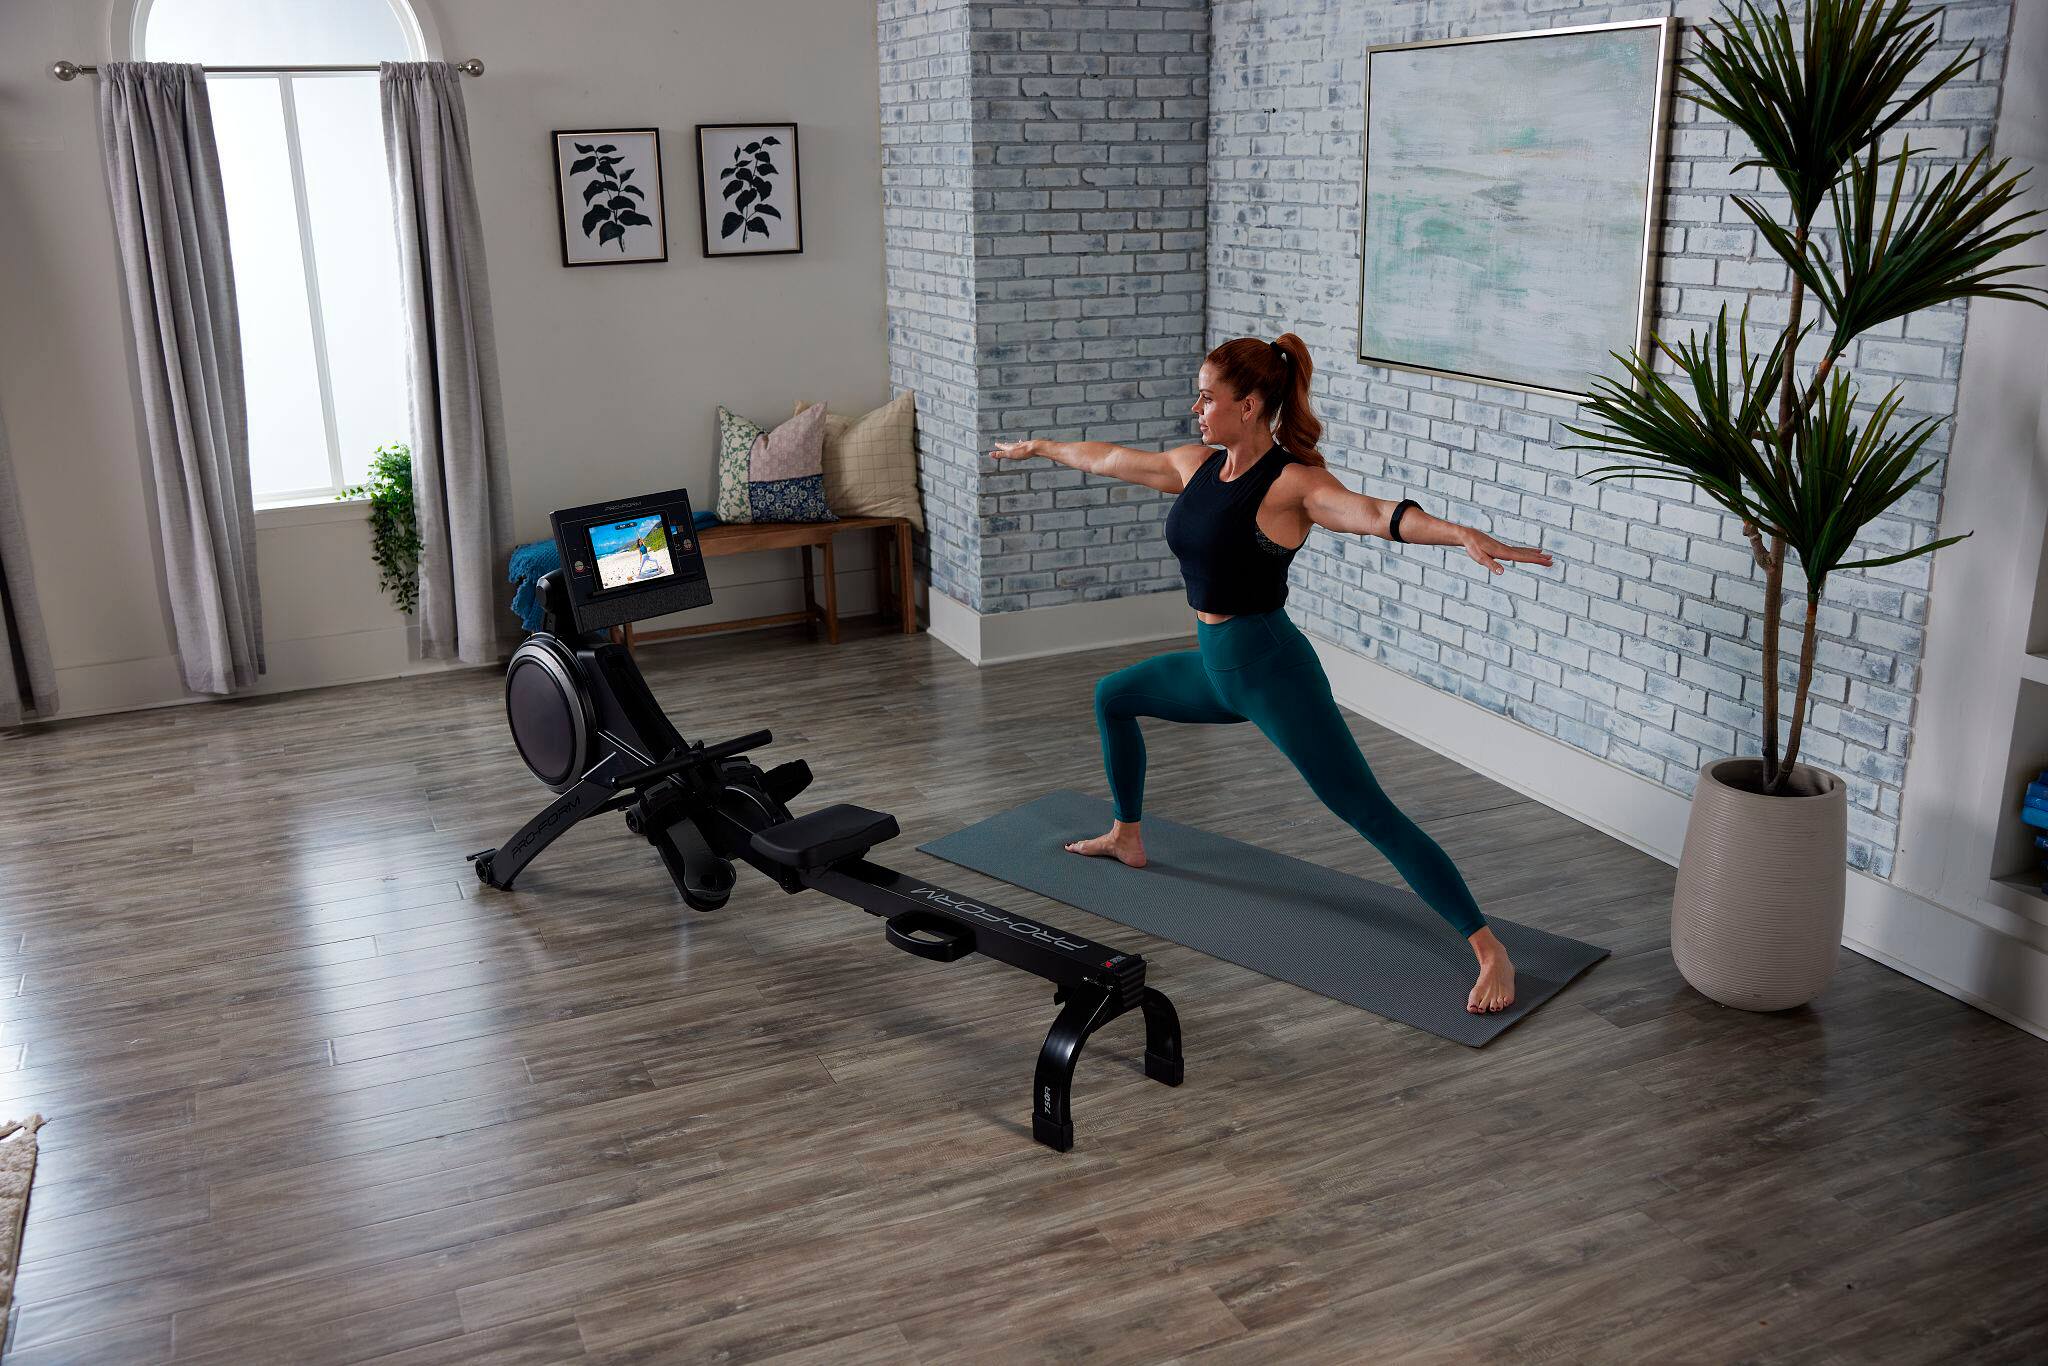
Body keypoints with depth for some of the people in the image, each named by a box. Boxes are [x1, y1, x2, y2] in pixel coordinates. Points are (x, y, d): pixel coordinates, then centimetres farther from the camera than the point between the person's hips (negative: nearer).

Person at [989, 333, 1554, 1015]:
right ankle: (1127, 838, 47)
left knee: (1371, 814, -11)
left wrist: (1463, 534, -53)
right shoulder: (1195, 465, 6)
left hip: (1271, 669, -9)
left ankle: (1491, 953, -7)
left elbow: (1373, 512, -35)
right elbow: (1108, 458, 22)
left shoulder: (1290, 483, -18)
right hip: (1215, 665, 9)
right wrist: (1039, 447, 36)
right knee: (1113, 696, 27)